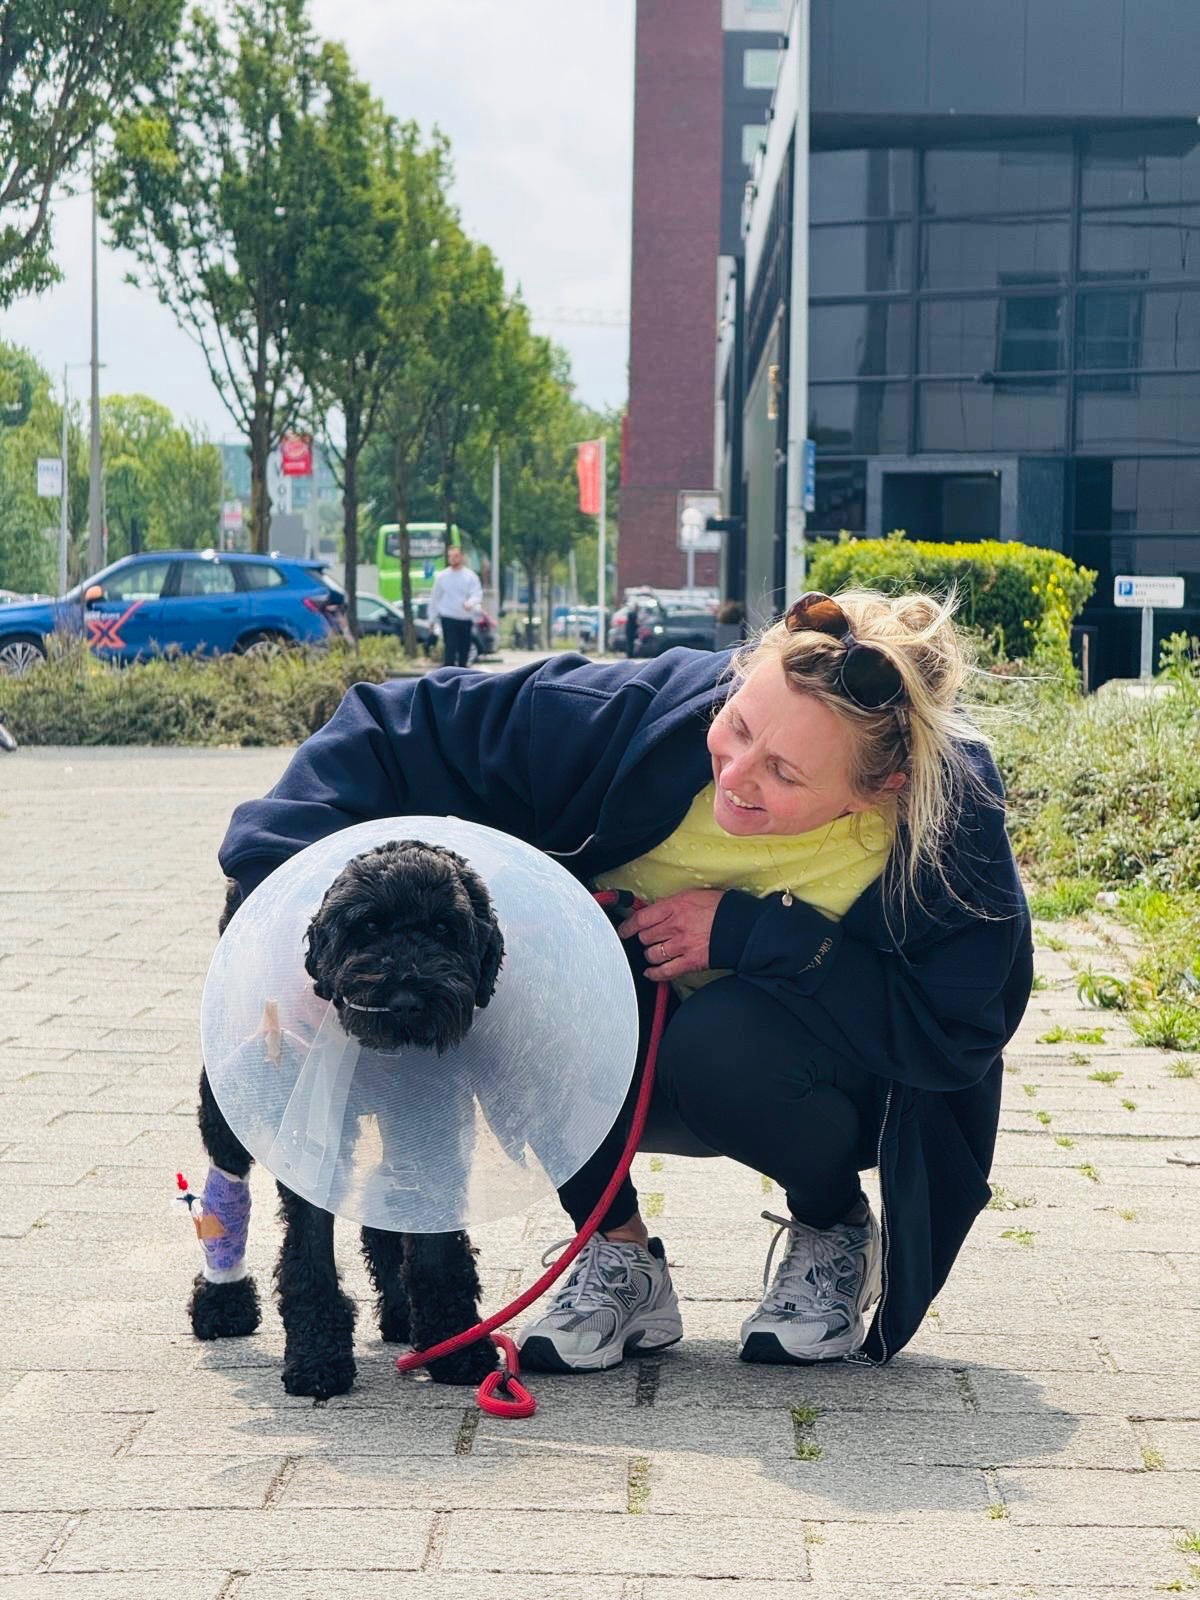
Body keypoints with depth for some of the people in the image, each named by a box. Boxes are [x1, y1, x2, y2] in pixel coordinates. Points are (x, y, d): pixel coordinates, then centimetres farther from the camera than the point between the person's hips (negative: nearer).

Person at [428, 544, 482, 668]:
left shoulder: (470, 576, 1)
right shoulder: (442, 576, 3)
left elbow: (477, 594, -7)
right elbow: (435, 598, 8)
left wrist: (470, 603, -29)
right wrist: (433, 617, 8)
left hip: (466, 619, 2)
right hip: (448, 618, -2)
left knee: (464, 648, 12)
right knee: (450, 648, -10)